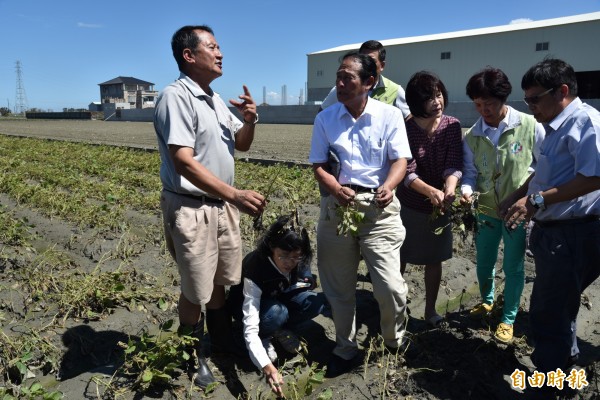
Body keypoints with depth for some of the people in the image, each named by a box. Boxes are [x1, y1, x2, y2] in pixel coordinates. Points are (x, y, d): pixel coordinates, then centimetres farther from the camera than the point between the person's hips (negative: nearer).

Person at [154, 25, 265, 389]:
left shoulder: (216, 99, 11)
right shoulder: (176, 96, -15)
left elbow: (242, 145, 18)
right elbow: (183, 162, -25)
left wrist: (249, 120, -4)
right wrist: (236, 195, -31)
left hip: (223, 205, 8)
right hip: (191, 209, -8)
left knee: (220, 281, 21)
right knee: (196, 291, 7)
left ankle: (224, 342, 42)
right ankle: (194, 357, 30)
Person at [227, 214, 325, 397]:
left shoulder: (300, 261, -24)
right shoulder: (255, 267, -38)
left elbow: (309, 284, 0)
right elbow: (250, 329, -43)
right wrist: (267, 367, -56)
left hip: (278, 298, 5)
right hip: (249, 304, -4)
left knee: (316, 302, -23)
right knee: (276, 313, -38)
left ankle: (280, 331, 1)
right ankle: (264, 338, -5)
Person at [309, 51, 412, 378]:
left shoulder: (390, 115, 1)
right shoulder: (325, 118, 6)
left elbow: (400, 159, -3)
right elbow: (318, 165, 3)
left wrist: (388, 186, -24)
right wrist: (336, 189, -17)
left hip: (380, 207, -2)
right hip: (337, 207, 3)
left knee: (391, 287, -8)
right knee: (338, 286, 11)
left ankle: (395, 342, 26)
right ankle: (345, 350, 34)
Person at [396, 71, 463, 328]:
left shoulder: (452, 126, -7)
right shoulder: (405, 129, -15)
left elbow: (454, 164, -17)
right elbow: (406, 172, -23)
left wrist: (450, 189, -38)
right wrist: (431, 191, -40)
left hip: (439, 206, 3)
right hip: (408, 205, -2)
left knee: (434, 260, 14)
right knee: (399, 259, 9)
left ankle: (430, 310, 31)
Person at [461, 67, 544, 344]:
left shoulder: (530, 126, -12)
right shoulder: (472, 136, -3)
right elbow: (470, 171, 1)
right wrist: (466, 191, -19)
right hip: (486, 210, 3)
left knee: (513, 267, 8)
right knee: (484, 263, 17)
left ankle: (508, 318, 28)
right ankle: (486, 300, 45)